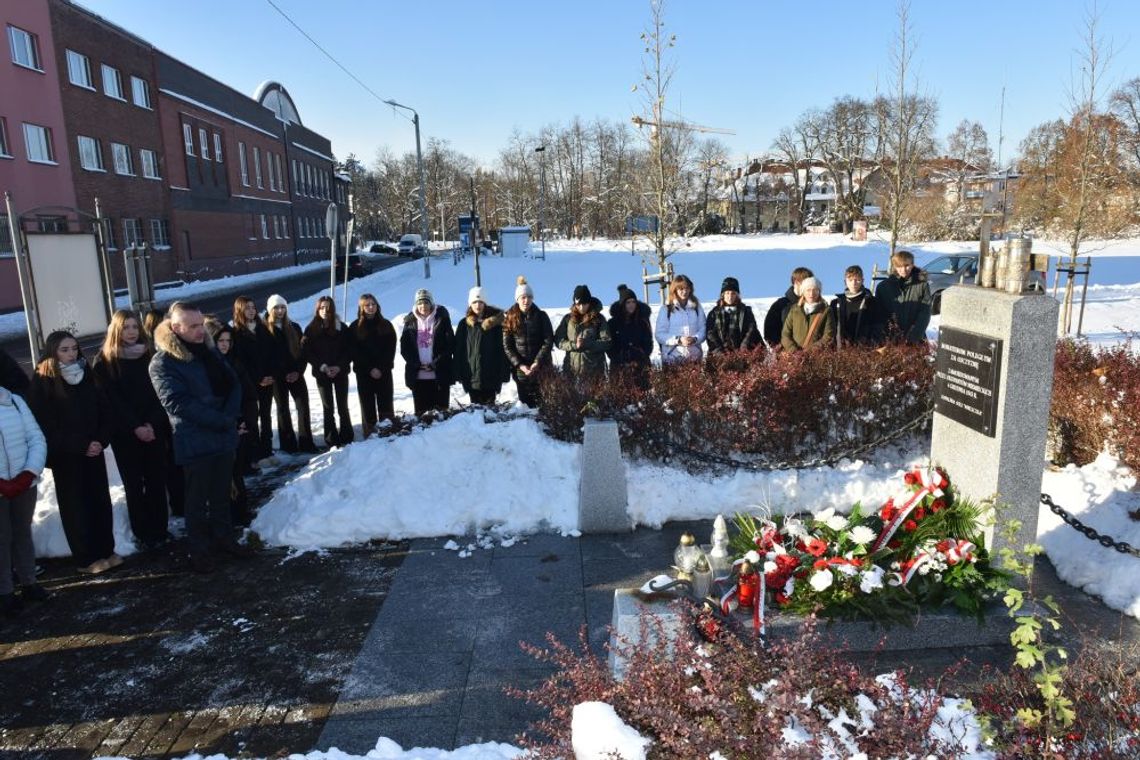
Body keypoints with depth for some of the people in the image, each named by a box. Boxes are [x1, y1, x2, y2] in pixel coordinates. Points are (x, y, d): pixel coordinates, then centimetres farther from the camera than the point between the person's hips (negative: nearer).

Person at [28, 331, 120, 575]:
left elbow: (104, 411, 7)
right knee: (75, 506, 3)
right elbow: (45, 424, -11)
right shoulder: (42, 383, -8)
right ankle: (87, 559, 10)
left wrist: (101, 441, -8)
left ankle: (106, 550, 18)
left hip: (93, 451, 4)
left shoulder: (86, 375, 8)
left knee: (101, 501, 7)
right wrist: (80, 447, -14)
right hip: (66, 456, -4)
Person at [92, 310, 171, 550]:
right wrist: (136, 427, -14)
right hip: (124, 433, -2)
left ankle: (160, 530, 14)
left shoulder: (148, 355, 6)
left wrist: (153, 424, -11)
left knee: (157, 481, 5)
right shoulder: (104, 362, -1)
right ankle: (143, 534, 12)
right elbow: (112, 401, -6)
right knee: (134, 484, 5)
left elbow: (158, 393, 1)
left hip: (154, 429, 2)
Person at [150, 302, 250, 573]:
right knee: (198, 500, 6)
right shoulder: (162, 363, -13)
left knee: (222, 495, 17)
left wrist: (230, 415, -11)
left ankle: (224, 538, 31)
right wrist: (222, 420, -20)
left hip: (224, 437, 6)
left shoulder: (210, 351, 8)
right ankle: (199, 550, 19)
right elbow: (178, 403, -20)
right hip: (195, 443, -6)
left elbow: (233, 384, 7)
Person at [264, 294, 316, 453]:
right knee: (283, 409, 5)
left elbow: (302, 351, 8)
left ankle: (306, 442, 1)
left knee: (303, 407, -4)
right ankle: (289, 444, 11)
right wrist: (282, 375, -10)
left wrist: (298, 371, -5)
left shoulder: (294, 328, 9)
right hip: (278, 377, -2)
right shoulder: (265, 330, 0)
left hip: (296, 375, 2)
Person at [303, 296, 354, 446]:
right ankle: (331, 440, 8)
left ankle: (347, 438, 14)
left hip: (340, 372, 0)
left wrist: (339, 366, -14)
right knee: (328, 407, 3)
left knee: (343, 406, 4)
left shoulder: (342, 327, 1)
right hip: (322, 374, 0)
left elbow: (349, 350, 0)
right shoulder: (311, 329, -1)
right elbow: (307, 351, -4)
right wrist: (322, 367, -14)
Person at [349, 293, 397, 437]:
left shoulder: (386, 325, 7)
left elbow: (391, 349, 1)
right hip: (364, 373, -1)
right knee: (367, 405, 1)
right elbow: (355, 352, -2)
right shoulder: (354, 328, 3)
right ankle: (370, 435, 4)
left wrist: (381, 368, -9)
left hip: (384, 371, 1)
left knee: (386, 404, 1)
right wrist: (370, 369, -10)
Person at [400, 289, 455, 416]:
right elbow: (404, 347, 6)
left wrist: (435, 363, -10)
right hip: (417, 374, 2)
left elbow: (450, 344, -3)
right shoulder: (410, 321, 9)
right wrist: (417, 364, -7)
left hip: (439, 373, -2)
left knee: (441, 408, 1)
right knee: (421, 409, 3)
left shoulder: (441, 318, 2)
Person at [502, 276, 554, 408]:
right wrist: (520, 365, -9)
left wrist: (537, 363, -12)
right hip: (520, 370, 1)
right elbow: (507, 346, 1)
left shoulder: (541, 316, 2)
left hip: (541, 368, -1)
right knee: (525, 402, 2)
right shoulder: (510, 318, 4)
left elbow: (548, 341, -2)